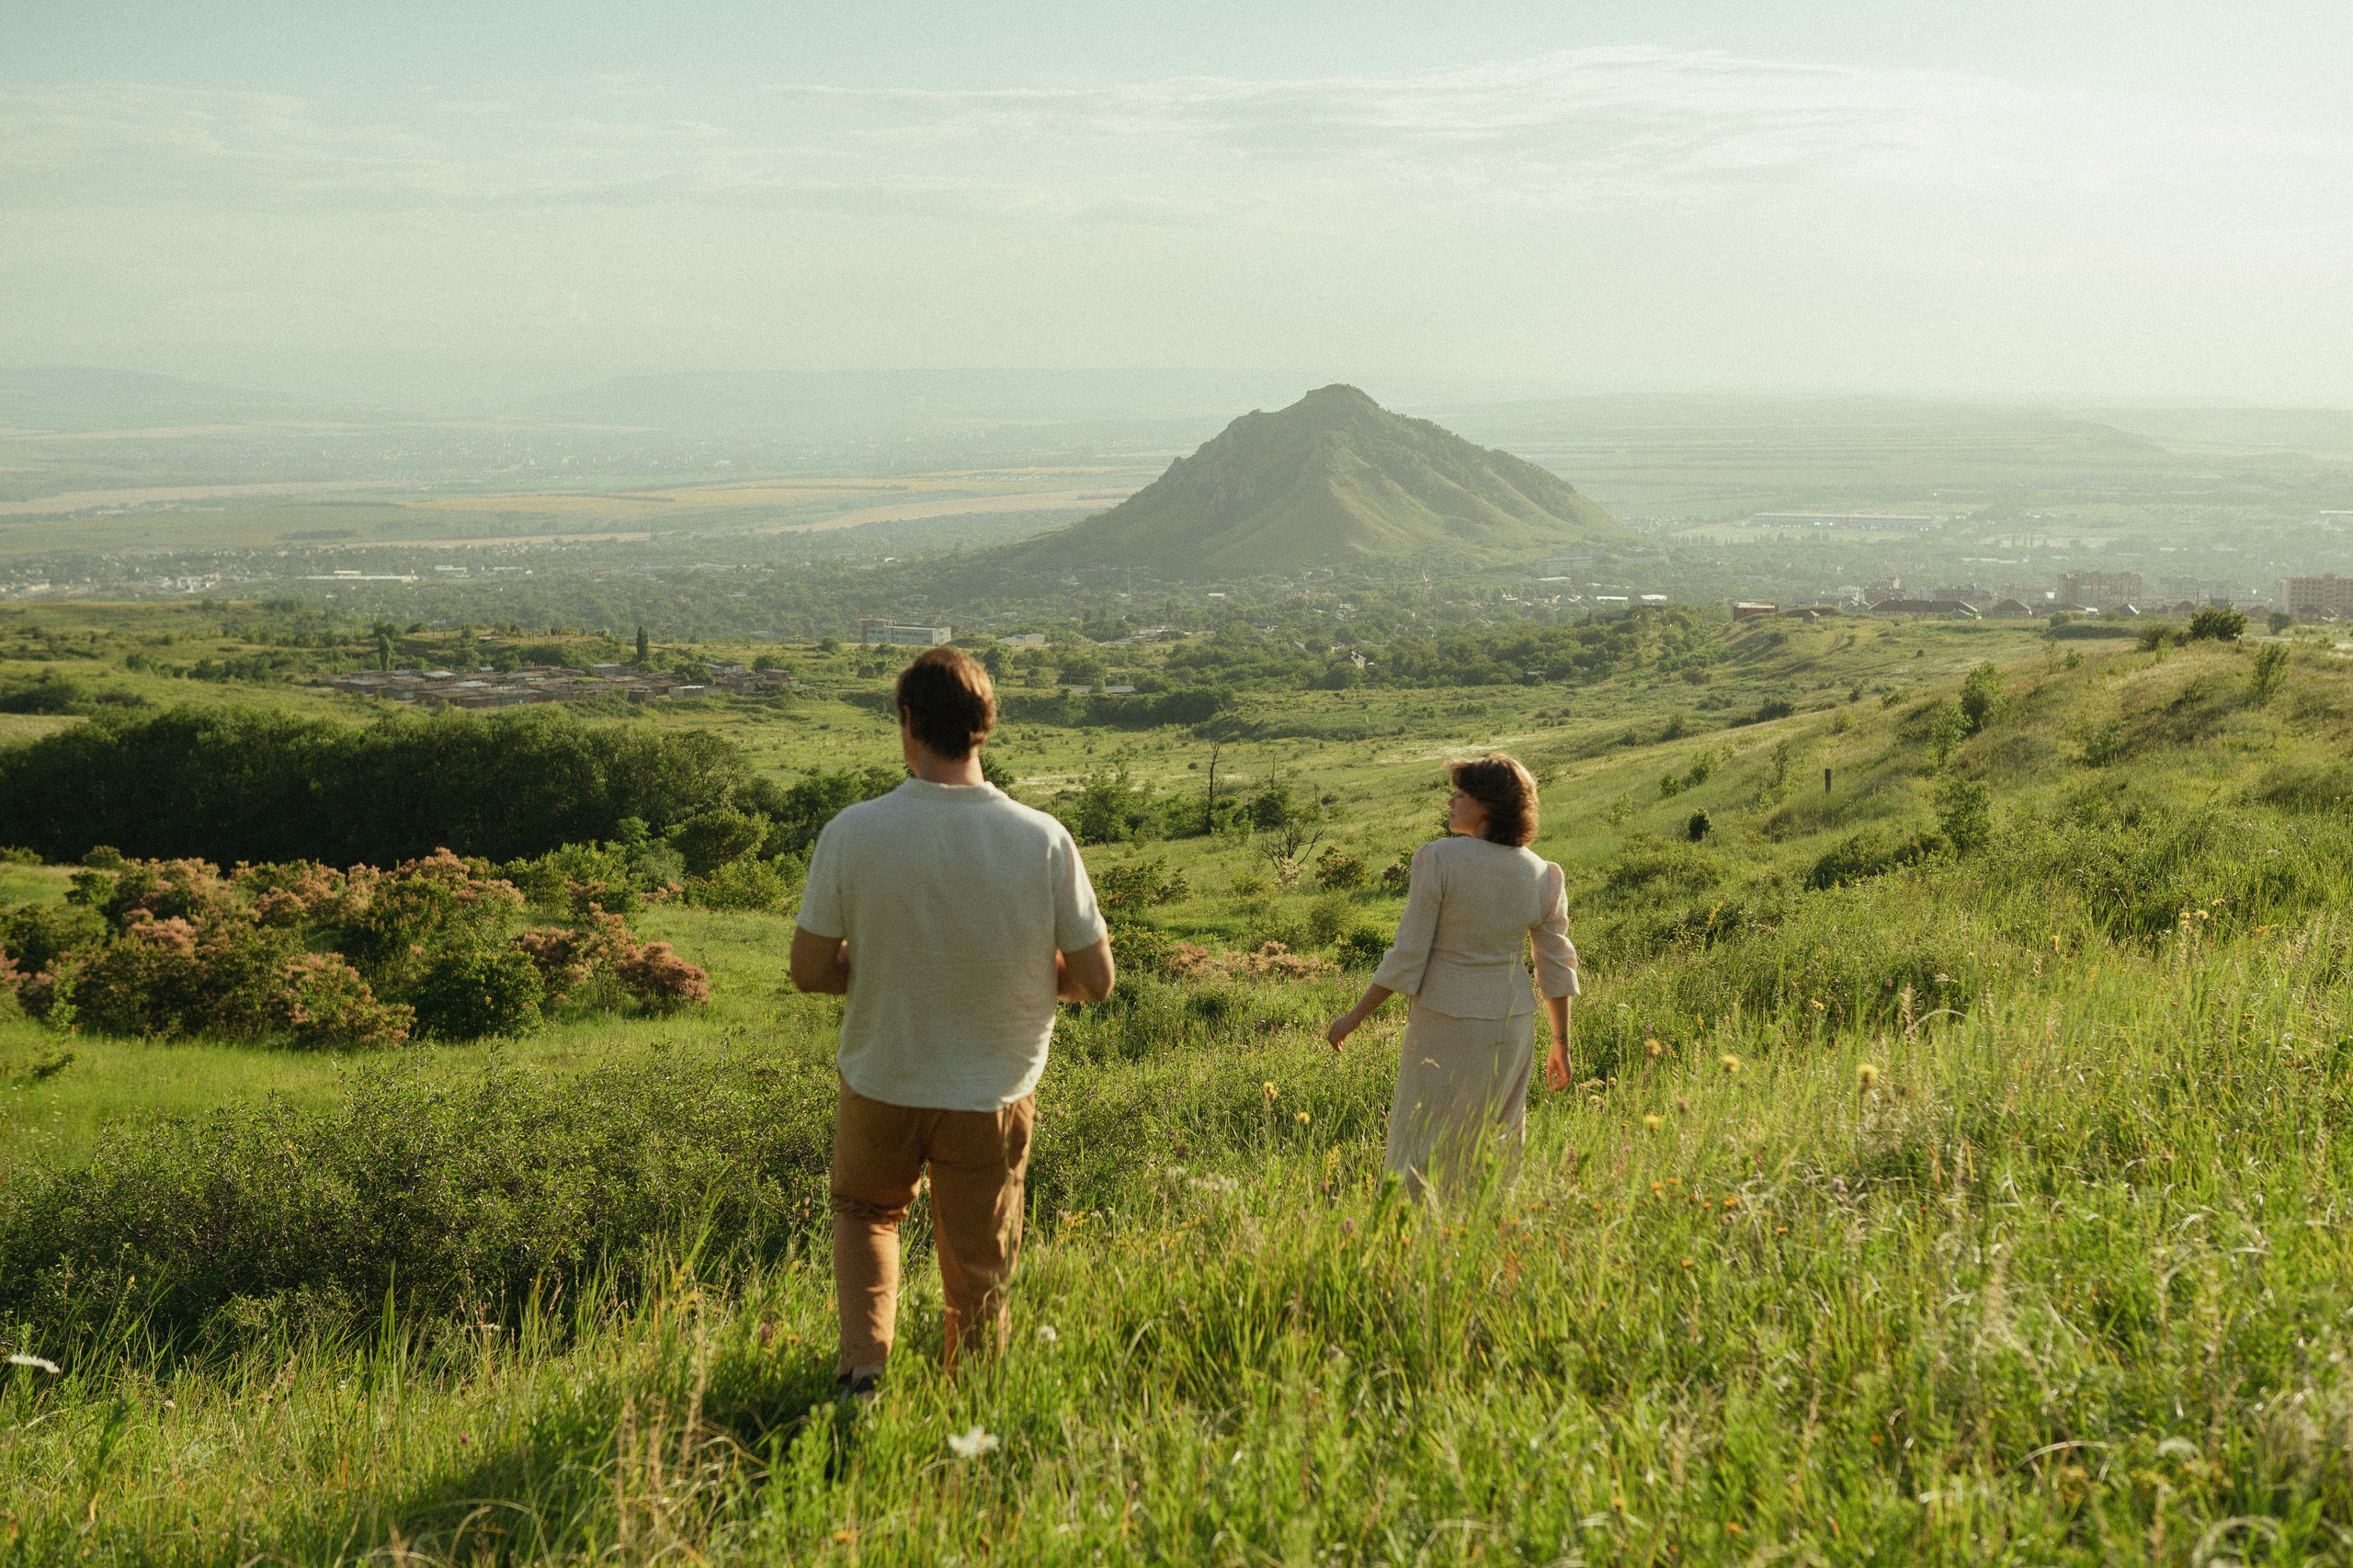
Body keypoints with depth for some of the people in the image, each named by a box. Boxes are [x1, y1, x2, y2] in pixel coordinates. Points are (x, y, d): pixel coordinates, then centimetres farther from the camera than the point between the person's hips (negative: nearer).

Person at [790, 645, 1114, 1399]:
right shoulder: (1044, 840, -16)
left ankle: (863, 1364, 14)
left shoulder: (852, 834, -17)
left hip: (881, 1087, 0)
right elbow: (1095, 980, -9)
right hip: (993, 1098, 0)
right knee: (978, 1279, 17)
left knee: (865, 1212, 30)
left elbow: (810, 970, -8)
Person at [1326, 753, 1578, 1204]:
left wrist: (1355, 1016, -6)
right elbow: (1558, 968, 3)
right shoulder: (1542, 875, -1)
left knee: (1418, 1153, 3)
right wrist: (1561, 1042, 15)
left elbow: (1408, 957, -15)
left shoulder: (1438, 860, -16)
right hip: (1510, 1027, 5)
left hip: (1444, 1027, -4)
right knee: (1497, 1149, 16)